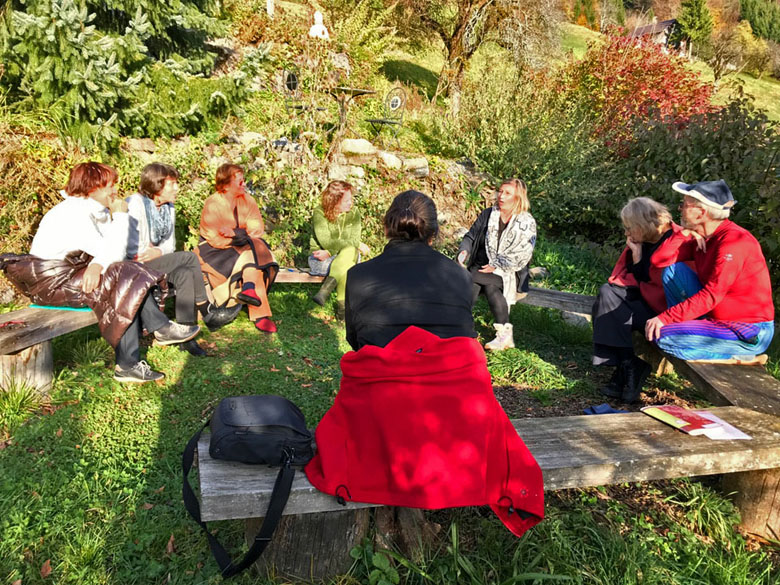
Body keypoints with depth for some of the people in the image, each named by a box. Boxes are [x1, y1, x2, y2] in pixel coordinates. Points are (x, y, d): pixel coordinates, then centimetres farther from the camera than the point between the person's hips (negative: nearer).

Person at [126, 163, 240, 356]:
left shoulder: (169, 208, 11)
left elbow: (170, 244, 10)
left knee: (185, 274, -21)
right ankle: (208, 313, -15)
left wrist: (159, 251, -13)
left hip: (155, 262, 8)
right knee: (189, 258, -24)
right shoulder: (135, 204, -13)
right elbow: (132, 249, -19)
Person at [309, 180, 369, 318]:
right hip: (321, 260, -3)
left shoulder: (354, 212, -1)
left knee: (350, 251, -35)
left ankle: (325, 290, -33)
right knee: (347, 267, -35)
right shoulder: (319, 213, -11)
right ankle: (342, 305, -28)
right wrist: (356, 244, -21)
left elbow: (354, 239, -8)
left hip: (349, 255, 3)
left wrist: (330, 252, -21)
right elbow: (326, 242, -20)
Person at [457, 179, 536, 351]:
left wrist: (496, 266, -18)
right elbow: (471, 236, 17)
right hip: (482, 266, 3)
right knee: (476, 286, -30)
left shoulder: (527, 223, 2)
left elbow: (521, 256, -8)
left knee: (490, 287, -33)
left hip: (509, 273, -3)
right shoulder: (488, 214, 13)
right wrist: (464, 251, -5)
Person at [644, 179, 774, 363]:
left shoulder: (734, 241, -22)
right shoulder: (700, 237, 5)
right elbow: (659, 260, 1)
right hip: (716, 318, 9)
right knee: (673, 270, 1)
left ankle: (735, 357, -8)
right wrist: (683, 231, -3)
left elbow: (711, 295, -27)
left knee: (662, 336, -20)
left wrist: (665, 318, -28)